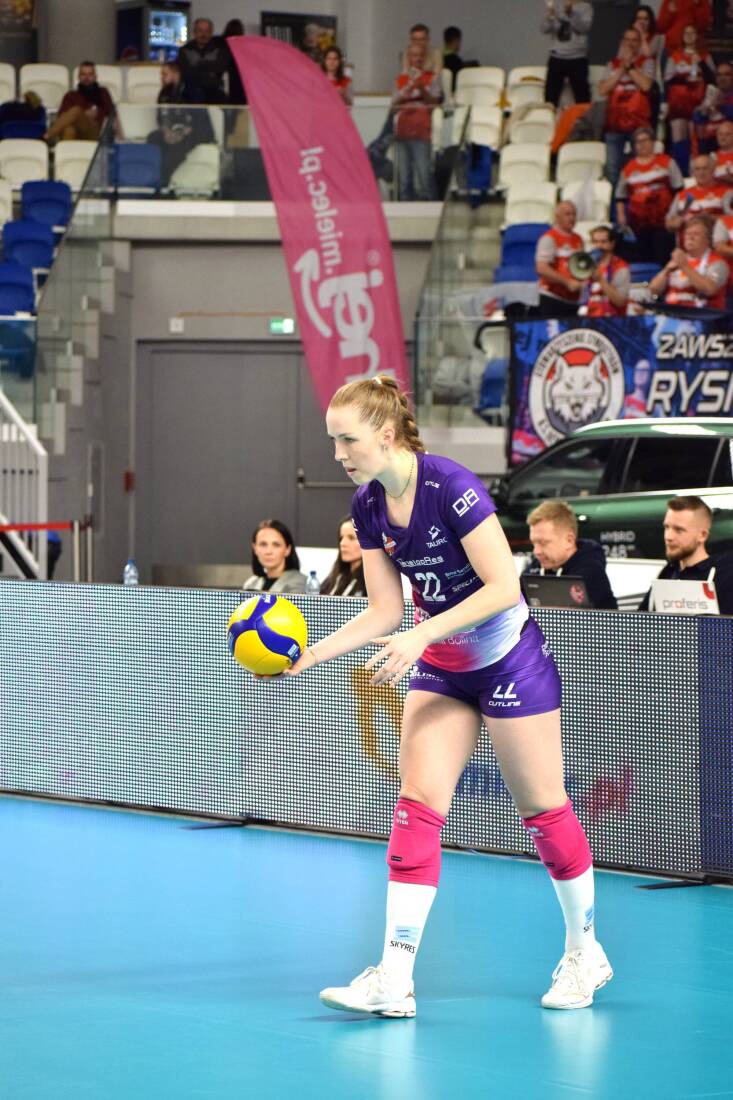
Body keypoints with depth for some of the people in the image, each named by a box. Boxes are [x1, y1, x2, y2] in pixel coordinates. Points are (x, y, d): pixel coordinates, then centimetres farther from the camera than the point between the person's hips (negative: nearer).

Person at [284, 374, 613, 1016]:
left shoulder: (451, 486, -24)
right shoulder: (368, 506, -2)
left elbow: (503, 587, -26)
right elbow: (386, 610, 1)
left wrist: (422, 635, -31)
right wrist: (313, 653, -11)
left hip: (510, 661, -6)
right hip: (441, 670, 6)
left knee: (542, 810, 4)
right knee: (416, 809, -5)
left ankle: (585, 953, 23)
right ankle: (395, 980, -10)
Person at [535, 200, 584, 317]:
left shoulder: (578, 239, 16)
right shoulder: (549, 238, -7)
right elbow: (541, 269, -17)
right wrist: (567, 282, -20)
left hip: (573, 300, 7)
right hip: (553, 299, -7)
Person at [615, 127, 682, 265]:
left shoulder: (666, 162, 6)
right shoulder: (628, 168, 13)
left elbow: (678, 188, 4)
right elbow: (621, 195, 22)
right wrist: (621, 215, 11)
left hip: (663, 218, -2)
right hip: (638, 221, 2)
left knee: (664, 258, -8)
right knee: (641, 258, 1)